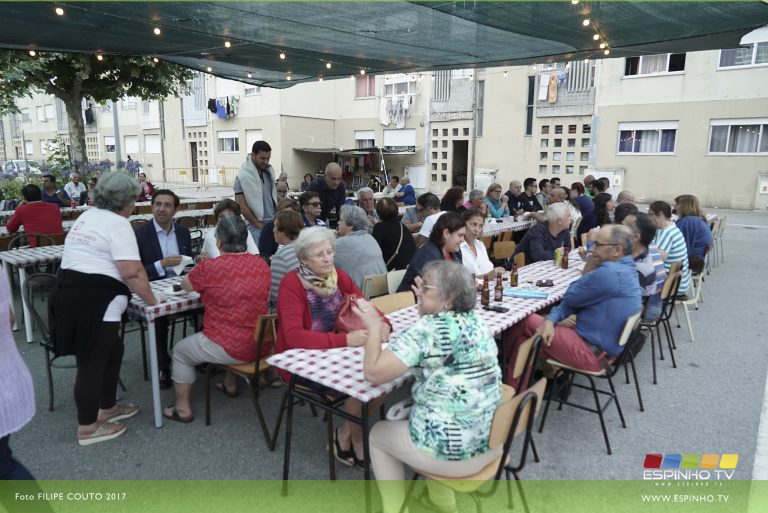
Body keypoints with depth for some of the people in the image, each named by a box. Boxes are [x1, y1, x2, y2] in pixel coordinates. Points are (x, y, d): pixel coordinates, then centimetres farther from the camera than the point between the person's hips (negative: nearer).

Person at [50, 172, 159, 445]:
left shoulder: (87, 216, 18)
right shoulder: (118, 224, -11)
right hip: (93, 301, -10)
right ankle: (87, 428, 15)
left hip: (68, 293, 10)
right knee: (92, 362, 2)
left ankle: (106, 407, 35)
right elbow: (132, 272, -19)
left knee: (111, 351, 22)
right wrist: (152, 300, -9)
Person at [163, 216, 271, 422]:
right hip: (261, 346, 6)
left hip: (228, 349, -5)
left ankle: (183, 409, 28)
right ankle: (230, 385, 51)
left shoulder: (210, 267, -17)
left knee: (180, 351, 22)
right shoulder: (262, 264, -3)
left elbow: (185, 285, 3)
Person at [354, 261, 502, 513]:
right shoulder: (477, 321, 1)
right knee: (405, 413, 31)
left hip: (452, 453, -7)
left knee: (378, 434, 19)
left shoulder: (427, 329, -20)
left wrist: (374, 326, -9)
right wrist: (426, 305, 10)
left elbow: (374, 372, -22)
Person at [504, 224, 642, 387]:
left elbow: (571, 296, -14)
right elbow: (575, 299, 6)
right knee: (524, 340, 7)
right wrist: (551, 320, -7)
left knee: (524, 322, 1)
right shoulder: (625, 269, 9)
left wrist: (588, 271, 2)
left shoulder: (610, 273, -26)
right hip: (603, 347, 10)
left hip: (592, 353, -10)